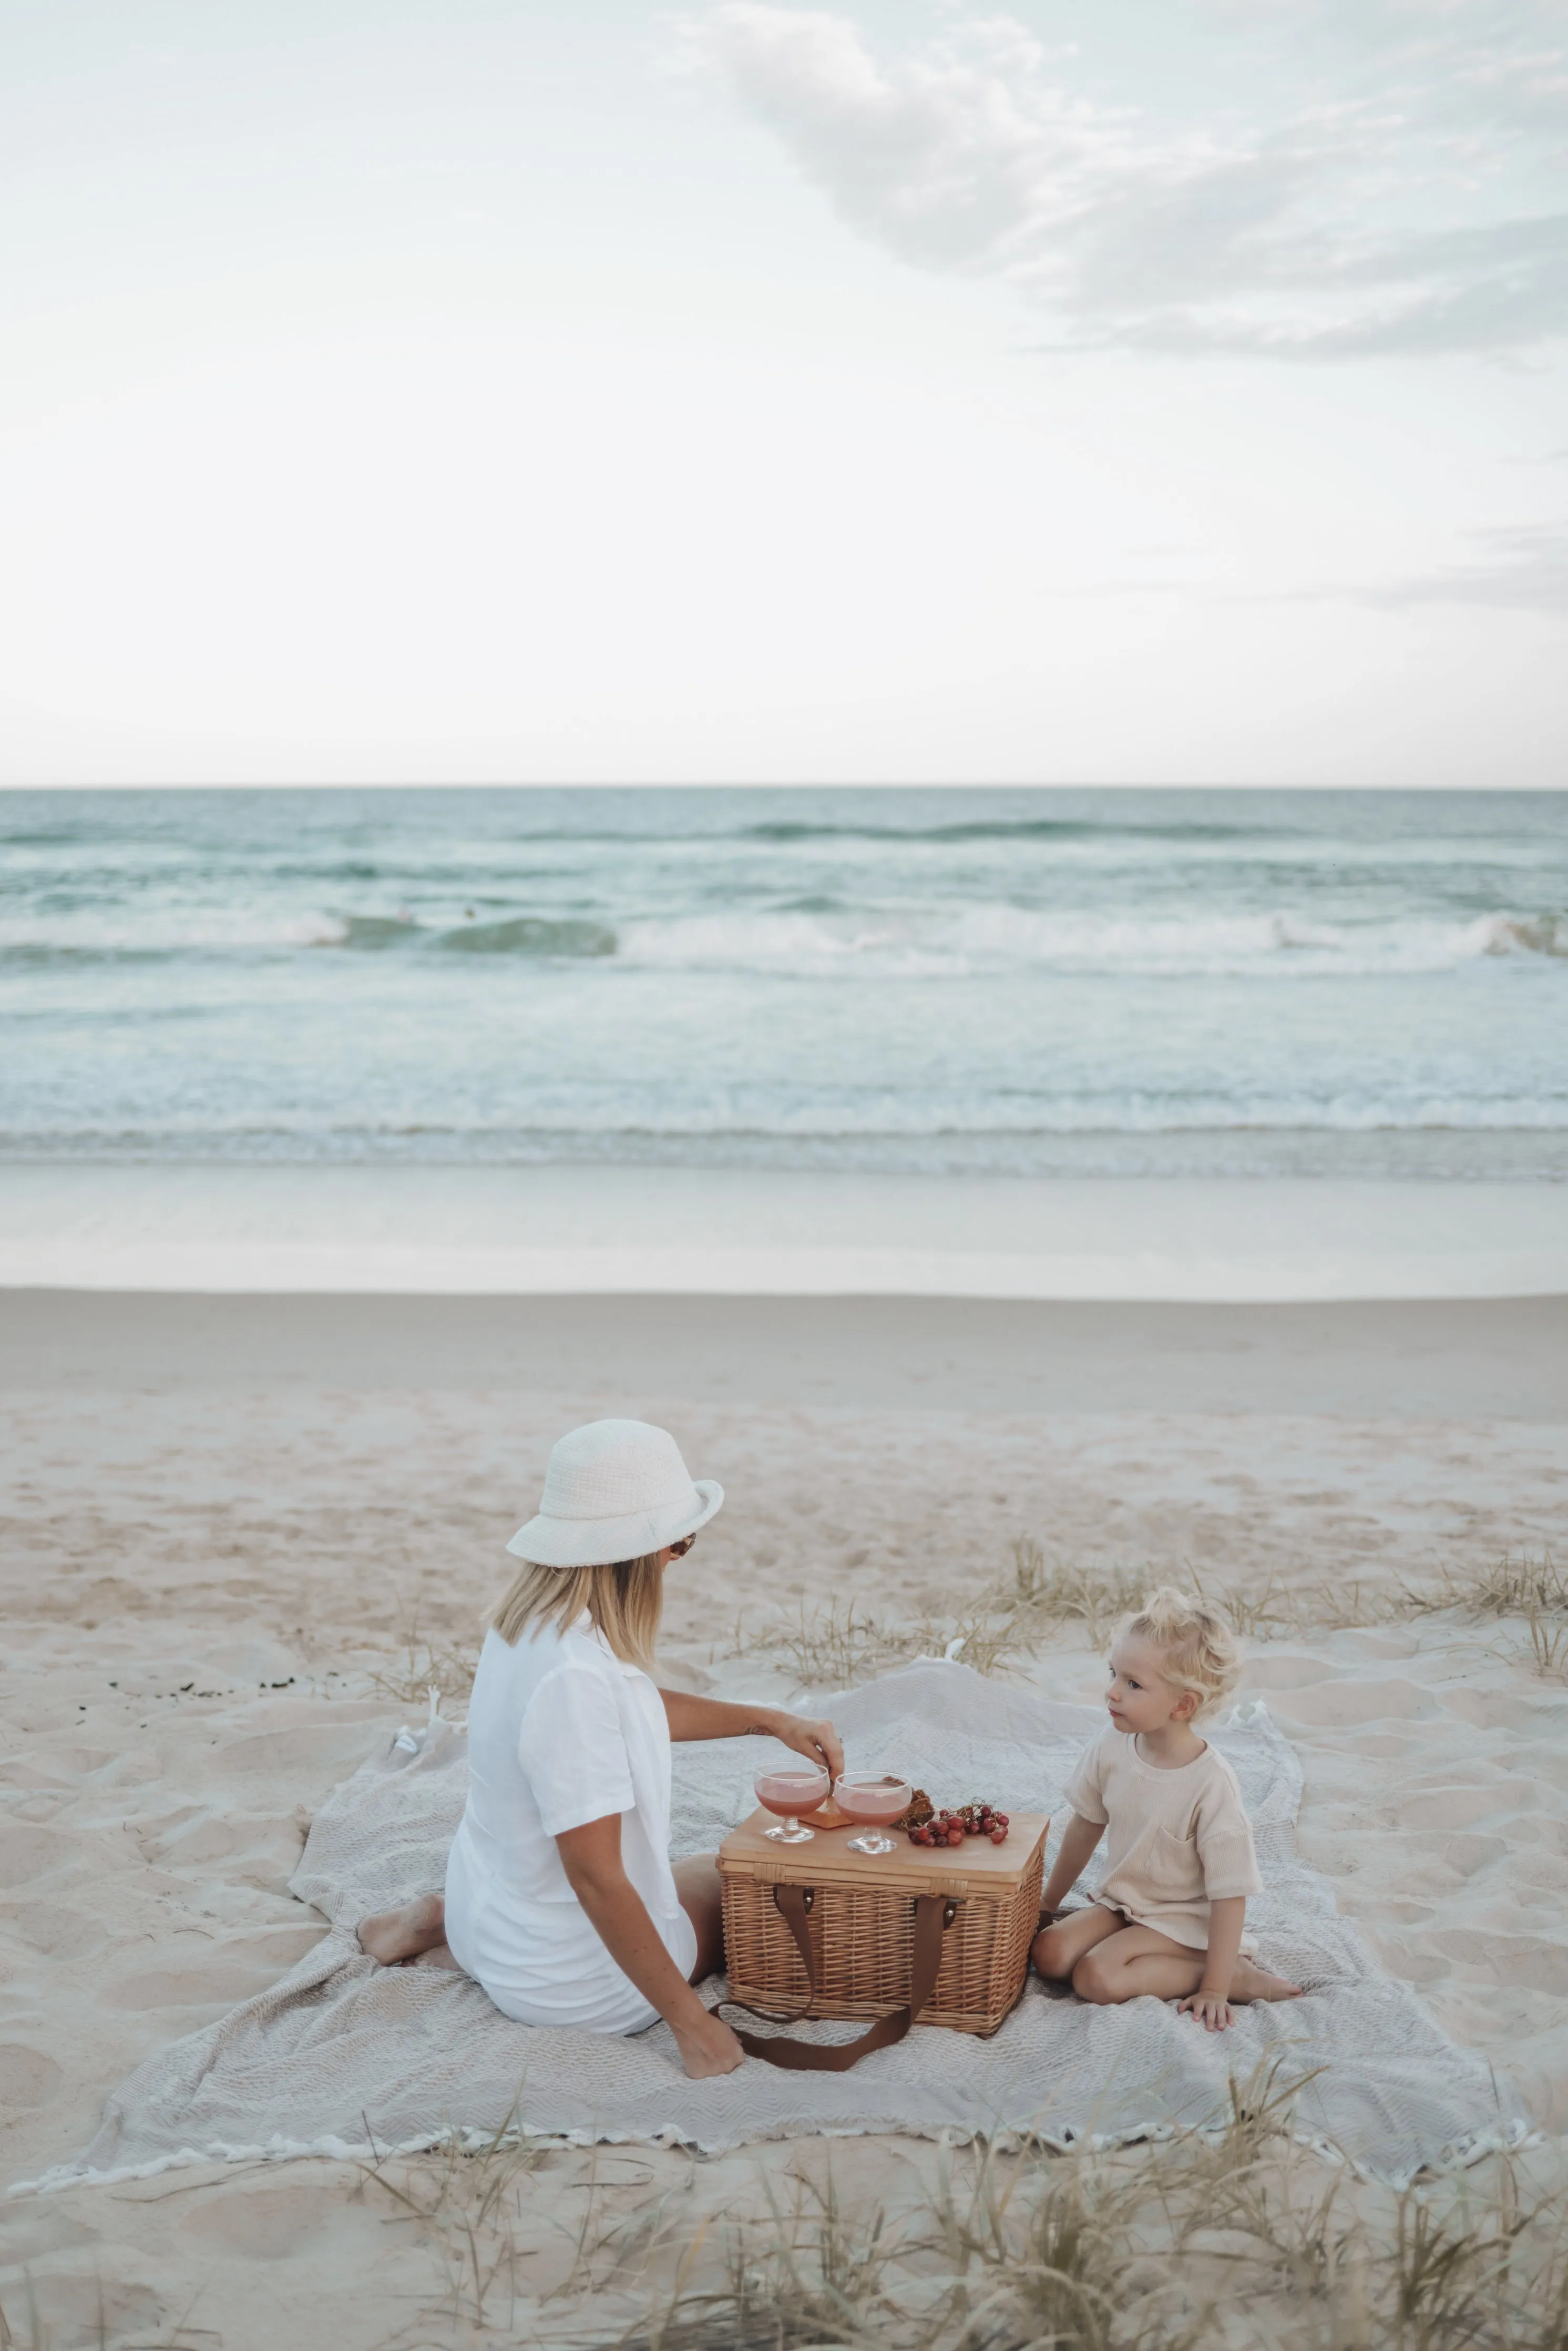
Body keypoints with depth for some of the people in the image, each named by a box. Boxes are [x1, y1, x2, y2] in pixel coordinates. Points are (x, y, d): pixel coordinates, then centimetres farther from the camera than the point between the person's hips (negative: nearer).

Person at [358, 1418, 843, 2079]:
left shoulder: (525, 1622, -5)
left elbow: (643, 1707, 13)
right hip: (572, 1985, -8)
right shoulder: (574, 1677, -34)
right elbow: (595, 1876, -31)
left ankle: (447, 1928, 16)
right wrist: (689, 2021, -23)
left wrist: (768, 1721, 7)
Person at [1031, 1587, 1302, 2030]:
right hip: (1122, 1902, 6)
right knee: (1048, 1953, -14)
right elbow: (1085, 1826, 9)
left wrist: (1215, 1989, -21)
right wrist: (1050, 1901, 19)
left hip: (1184, 1918, -6)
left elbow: (1230, 1895, -21)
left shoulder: (1212, 1786, -26)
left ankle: (1238, 1976, -11)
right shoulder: (1110, 1749, -9)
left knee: (1096, 1976, -25)